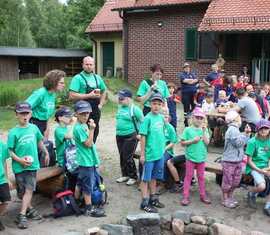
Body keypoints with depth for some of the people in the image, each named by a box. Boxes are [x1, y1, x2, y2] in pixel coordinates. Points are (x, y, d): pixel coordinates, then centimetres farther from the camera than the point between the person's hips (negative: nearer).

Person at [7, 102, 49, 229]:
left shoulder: (34, 128, -1)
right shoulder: (13, 132, -12)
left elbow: (39, 141, 17)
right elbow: (10, 151, -10)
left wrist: (46, 153, 25)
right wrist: (20, 160, -21)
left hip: (32, 165, 2)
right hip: (19, 166, -2)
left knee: (29, 190, -4)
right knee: (22, 192, 10)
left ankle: (22, 215, 2)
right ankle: (29, 209, 28)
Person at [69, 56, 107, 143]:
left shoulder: (97, 78, 10)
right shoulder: (78, 78, -8)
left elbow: (103, 91, 25)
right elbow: (72, 95, -17)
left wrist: (101, 104, 10)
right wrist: (89, 95, -19)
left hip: (96, 111, 6)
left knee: (95, 132, 13)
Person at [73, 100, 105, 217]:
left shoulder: (84, 125, 11)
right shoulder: (78, 128, -18)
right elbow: (88, 143, -22)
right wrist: (92, 130, -24)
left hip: (88, 159, 9)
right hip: (86, 161, -9)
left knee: (80, 183, 18)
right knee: (88, 185, 0)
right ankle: (89, 208, 10)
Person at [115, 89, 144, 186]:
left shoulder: (134, 109, -14)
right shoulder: (120, 108, 9)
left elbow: (142, 121, -11)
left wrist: (139, 134, -11)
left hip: (130, 136, -7)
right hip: (119, 136, 7)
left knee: (127, 157, -6)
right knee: (122, 157, 13)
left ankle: (133, 177, 11)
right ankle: (125, 175, 28)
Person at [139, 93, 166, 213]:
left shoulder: (161, 117, 6)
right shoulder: (147, 118, -13)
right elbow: (143, 137, -13)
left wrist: (163, 149, 15)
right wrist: (142, 154, -13)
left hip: (160, 153, 6)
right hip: (149, 154, -6)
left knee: (154, 177, 18)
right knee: (145, 178, 3)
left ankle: (153, 198, 31)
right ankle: (145, 202, 10)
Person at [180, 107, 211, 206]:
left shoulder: (204, 130, 4)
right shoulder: (188, 129, -5)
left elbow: (207, 142, -7)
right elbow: (182, 143, -5)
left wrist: (204, 131, -13)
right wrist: (192, 141, -17)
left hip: (201, 157, 3)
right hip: (190, 157, -3)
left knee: (201, 177, 13)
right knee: (188, 177, 4)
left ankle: (203, 195, 24)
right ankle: (186, 197, 9)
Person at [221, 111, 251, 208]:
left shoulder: (235, 129, 12)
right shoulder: (232, 129, -17)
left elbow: (243, 142, 14)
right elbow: (238, 143, -21)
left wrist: (246, 133, 3)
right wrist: (246, 134, -12)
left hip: (237, 160, 9)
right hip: (229, 161, -9)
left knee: (236, 181, 17)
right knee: (228, 181, 2)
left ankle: (230, 197, 31)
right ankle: (225, 199, 14)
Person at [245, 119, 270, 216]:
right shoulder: (253, 142, -12)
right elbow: (249, 161, -9)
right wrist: (260, 171, -17)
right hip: (254, 167, -5)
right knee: (262, 186, -28)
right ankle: (251, 194, 9)